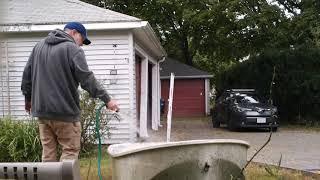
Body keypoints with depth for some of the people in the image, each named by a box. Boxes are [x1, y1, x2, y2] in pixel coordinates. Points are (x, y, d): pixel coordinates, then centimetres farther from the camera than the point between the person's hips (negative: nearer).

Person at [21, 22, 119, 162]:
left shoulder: (39, 46, 14)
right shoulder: (73, 49, -8)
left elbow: (27, 74, 17)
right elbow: (87, 79, -16)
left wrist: (28, 98, 27)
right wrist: (106, 99, -13)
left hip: (41, 109, 7)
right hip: (64, 111, -7)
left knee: (48, 150, 12)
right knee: (70, 150, 1)